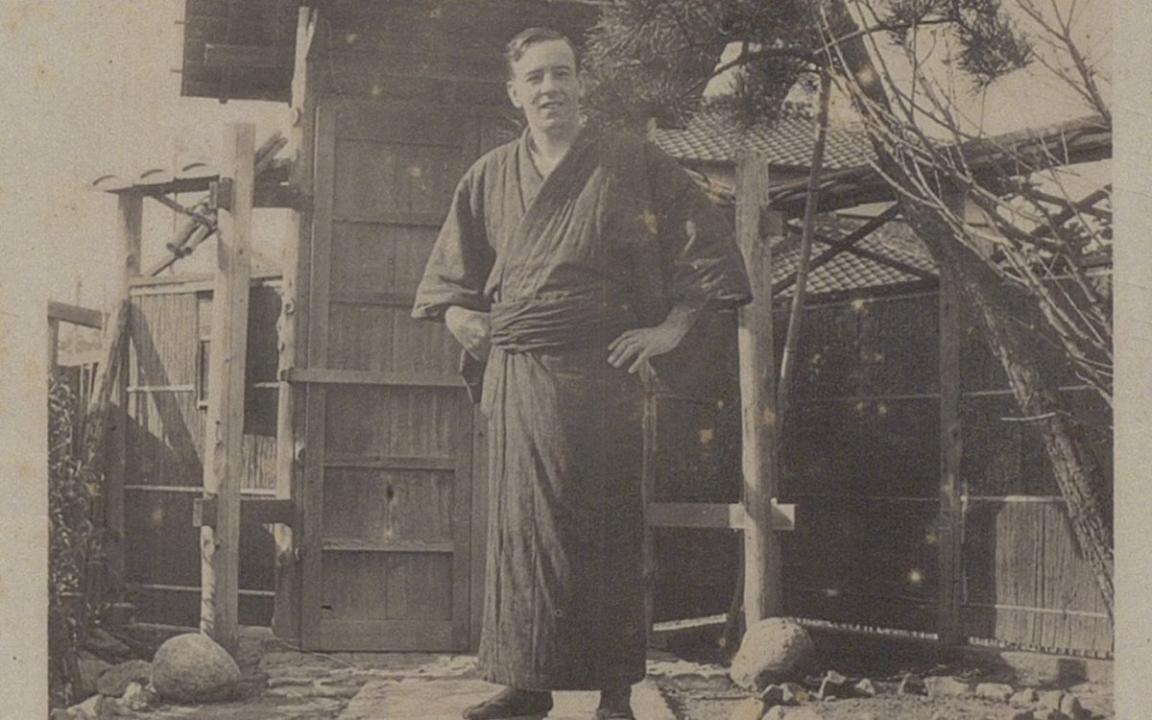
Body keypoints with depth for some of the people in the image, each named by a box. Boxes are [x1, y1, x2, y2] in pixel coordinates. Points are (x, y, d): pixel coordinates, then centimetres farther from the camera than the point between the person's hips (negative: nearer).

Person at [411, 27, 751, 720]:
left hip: (602, 373, -3)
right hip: (516, 374, 4)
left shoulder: (632, 161, 2)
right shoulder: (490, 176, 14)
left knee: (606, 527, -1)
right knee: (522, 524, 4)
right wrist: (463, 318, 9)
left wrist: (671, 327, -3)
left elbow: (710, 237, 3)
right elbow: (450, 273, 26)